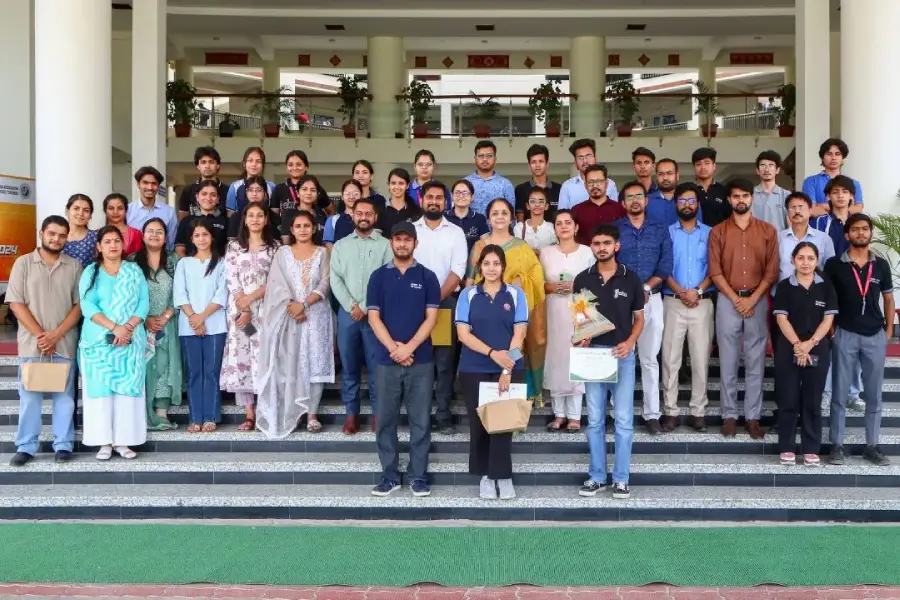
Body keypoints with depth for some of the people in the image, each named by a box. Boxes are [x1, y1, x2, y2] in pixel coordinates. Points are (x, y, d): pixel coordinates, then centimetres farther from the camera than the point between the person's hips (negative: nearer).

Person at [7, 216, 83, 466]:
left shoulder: (74, 266, 5)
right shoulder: (23, 263, 3)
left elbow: (79, 304, 1)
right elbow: (15, 303, -3)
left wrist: (56, 334, -10)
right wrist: (40, 335, -11)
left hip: (65, 344, 1)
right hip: (31, 343, -1)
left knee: (64, 395, 5)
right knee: (29, 396, 4)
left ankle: (63, 445, 13)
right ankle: (26, 447, 12)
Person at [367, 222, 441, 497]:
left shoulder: (427, 277, 4)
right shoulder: (379, 276, 5)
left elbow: (431, 317, -2)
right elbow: (374, 317, 0)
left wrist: (409, 347, -14)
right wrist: (393, 348, -12)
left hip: (421, 360, -1)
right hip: (386, 360, 1)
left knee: (420, 420, 4)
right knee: (386, 420, 6)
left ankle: (419, 476, 13)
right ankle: (389, 475, 16)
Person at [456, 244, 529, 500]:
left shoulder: (516, 294, 3)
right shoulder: (468, 294, 3)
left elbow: (519, 333, -3)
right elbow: (463, 333, -5)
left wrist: (507, 369, -12)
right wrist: (492, 353, -18)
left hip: (509, 369, 0)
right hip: (474, 370, 1)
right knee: (479, 422, 4)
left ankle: (503, 476, 11)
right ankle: (486, 476, 17)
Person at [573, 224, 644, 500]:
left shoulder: (631, 279, 0)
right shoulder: (582, 279, 4)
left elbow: (639, 318, 6)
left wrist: (630, 342, -12)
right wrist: (581, 337, -10)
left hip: (622, 354, -1)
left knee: (623, 419, 1)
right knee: (595, 419, 7)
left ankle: (621, 478, 10)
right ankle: (596, 476, 16)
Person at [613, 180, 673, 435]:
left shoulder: (660, 230, 10)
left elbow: (665, 266, 1)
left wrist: (646, 288, -12)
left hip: (652, 299, 1)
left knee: (650, 358, 4)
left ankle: (652, 414, 8)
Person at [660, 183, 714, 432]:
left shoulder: (710, 233, 10)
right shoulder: (667, 232, 9)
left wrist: (698, 290, -13)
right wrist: (681, 292, -12)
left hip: (703, 303, 0)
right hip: (673, 302, 0)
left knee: (701, 358, 0)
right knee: (670, 358, -1)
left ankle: (698, 411, 7)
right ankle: (671, 411, 4)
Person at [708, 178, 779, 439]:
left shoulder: (768, 231, 5)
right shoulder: (718, 231, 3)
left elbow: (772, 271, 0)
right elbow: (715, 271, -2)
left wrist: (752, 299, -10)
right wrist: (736, 299, -9)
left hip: (758, 301, 0)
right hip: (727, 301, 0)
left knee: (755, 363, 3)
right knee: (728, 363, 3)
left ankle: (753, 416, 10)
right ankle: (729, 415, 11)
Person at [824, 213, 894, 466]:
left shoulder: (881, 265, 5)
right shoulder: (834, 264, -2)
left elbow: (888, 299, 13)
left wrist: (888, 331, 7)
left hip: (875, 336, 2)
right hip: (845, 335, -2)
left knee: (874, 394, 8)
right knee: (840, 393, 3)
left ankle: (872, 445, 18)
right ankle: (837, 444, 11)